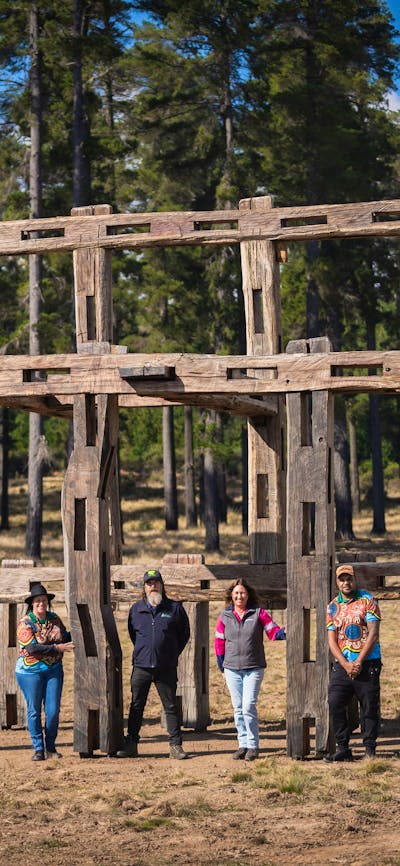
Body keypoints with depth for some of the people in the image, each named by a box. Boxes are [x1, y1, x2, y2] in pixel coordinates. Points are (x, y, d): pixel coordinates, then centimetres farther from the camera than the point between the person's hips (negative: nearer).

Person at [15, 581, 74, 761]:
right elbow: (32, 649, -20)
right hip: (30, 671, -4)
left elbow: (65, 637, 19)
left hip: (54, 670, 4)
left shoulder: (54, 619, 5)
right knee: (34, 711, 1)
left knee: (53, 710, 1)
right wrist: (58, 648, -23)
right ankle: (38, 749, 10)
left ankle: (51, 747, 14)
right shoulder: (25, 623, -10)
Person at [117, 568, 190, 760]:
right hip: (141, 666, 2)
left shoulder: (174, 608, 2)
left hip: (166, 668, -2)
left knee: (171, 706, 2)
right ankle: (131, 744, 10)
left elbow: (184, 634, 12)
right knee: (136, 706, 4)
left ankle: (175, 745, 5)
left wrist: (172, 654, 9)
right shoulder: (136, 609, 8)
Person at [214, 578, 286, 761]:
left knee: (248, 706, -12)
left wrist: (280, 634, -24)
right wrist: (221, 662, 9)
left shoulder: (258, 613, 0)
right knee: (238, 708, 6)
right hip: (232, 669, 3)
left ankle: (253, 745, -4)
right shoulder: (225, 616, 7)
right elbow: (219, 640, 12)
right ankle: (243, 744, 14)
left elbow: (272, 630, -3)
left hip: (254, 668, -3)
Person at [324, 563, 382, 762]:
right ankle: (343, 749, 0)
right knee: (335, 705, -5)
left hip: (367, 664, -3)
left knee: (369, 707, -1)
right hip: (342, 665, 3)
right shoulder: (333, 607, 10)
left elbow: (373, 633, -8)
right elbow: (332, 640, 6)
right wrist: (346, 665, -9)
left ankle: (370, 749, 5)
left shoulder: (367, 601, -1)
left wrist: (359, 662, -14)